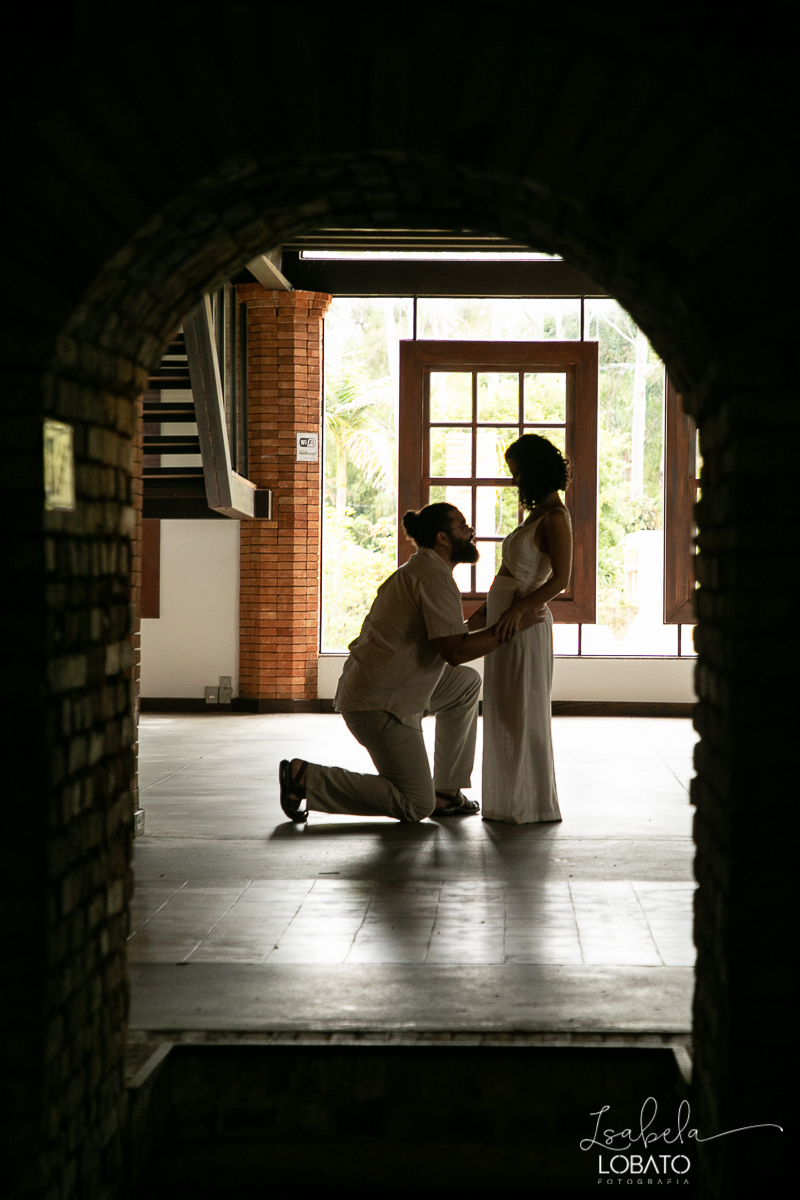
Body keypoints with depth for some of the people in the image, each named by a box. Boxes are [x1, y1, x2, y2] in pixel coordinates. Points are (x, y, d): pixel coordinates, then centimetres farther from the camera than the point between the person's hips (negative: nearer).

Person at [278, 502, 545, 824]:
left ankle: (446, 790, 19)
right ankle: (306, 778, -6)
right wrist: (513, 626, -16)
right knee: (416, 806, -4)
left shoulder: (417, 569, 16)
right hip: (380, 705, -10)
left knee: (467, 683, 22)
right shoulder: (435, 577, -15)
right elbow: (455, 652, -22)